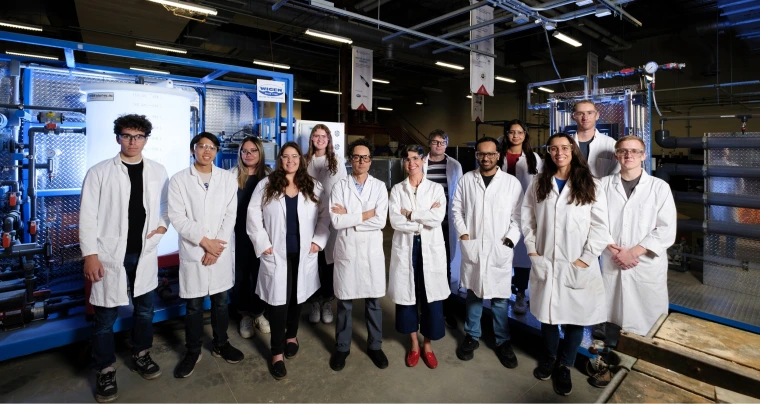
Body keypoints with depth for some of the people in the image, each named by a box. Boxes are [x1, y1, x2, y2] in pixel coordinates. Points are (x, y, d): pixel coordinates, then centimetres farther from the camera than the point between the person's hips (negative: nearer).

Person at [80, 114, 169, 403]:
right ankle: (105, 372, 24)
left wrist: (163, 224, -3)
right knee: (106, 315, 6)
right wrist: (90, 254, -11)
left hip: (145, 252, 3)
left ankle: (141, 356, 36)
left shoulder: (158, 171, 4)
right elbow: (88, 216, -6)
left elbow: (167, 202, 15)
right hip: (110, 254, -3)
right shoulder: (99, 172, -4)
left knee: (145, 309, 15)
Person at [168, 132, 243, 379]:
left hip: (221, 251, 2)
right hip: (192, 252, -1)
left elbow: (231, 215, -2)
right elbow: (177, 217, -7)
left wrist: (217, 244, -10)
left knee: (221, 301, 13)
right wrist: (204, 241, -14)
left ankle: (221, 345, 32)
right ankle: (192, 351, 28)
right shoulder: (179, 180, -1)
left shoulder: (228, 178, 3)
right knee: (194, 306, 9)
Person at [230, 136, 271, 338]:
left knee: (260, 273, 9)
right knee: (241, 274, 8)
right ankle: (245, 315, 28)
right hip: (240, 233, -1)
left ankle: (258, 313, 29)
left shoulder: (269, 175, 3)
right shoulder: (233, 175, -1)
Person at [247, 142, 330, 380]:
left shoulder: (313, 187, 4)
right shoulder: (266, 185, 0)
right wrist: (263, 244, -9)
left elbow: (324, 216, 5)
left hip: (304, 254, 2)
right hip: (276, 254, -2)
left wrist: (318, 240, -5)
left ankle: (291, 336, 39)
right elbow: (254, 215, -2)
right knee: (278, 301, 0)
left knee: (297, 297, 15)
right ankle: (277, 353, 13)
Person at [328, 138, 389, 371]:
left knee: (373, 301, 13)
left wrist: (349, 217, -11)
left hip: (372, 251, 1)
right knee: (344, 302, 12)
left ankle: (375, 346, 33)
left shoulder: (379, 186, 0)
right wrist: (365, 215, -12)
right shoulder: (340, 187, -2)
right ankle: (342, 347, 31)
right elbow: (336, 222, -13)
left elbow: (380, 221, -12)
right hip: (346, 250, 0)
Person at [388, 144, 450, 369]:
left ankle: (428, 345, 27)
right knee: (407, 295, 8)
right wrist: (423, 220, -12)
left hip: (431, 248, 0)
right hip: (405, 248, 1)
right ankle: (414, 344, 29)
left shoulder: (436, 188, 3)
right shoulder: (397, 189, 4)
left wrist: (410, 214, -11)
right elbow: (394, 221, -9)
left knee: (431, 297, 5)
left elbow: (438, 218, -13)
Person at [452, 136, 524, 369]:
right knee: (473, 294, 14)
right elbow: (457, 209, 7)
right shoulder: (466, 180, 5)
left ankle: (503, 342, 25)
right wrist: (463, 233, -4)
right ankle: (471, 337, 30)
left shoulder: (512, 183, 0)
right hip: (472, 248, 2)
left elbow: (518, 216, 0)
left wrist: (509, 240, -10)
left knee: (500, 298, 6)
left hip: (499, 250, -1)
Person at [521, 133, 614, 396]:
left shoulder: (591, 186, -1)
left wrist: (585, 259, -11)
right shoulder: (538, 184, 6)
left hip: (578, 265, -2)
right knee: (547, 311, 13)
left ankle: (564, 366, 27)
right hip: (545, 262, 2)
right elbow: (527, 218, 4)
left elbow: (600, 227, -5)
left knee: (576, 315, 5)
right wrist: (532, 251, -4)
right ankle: (549, 357, 36)